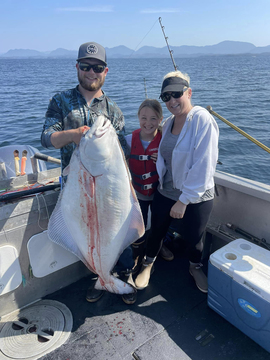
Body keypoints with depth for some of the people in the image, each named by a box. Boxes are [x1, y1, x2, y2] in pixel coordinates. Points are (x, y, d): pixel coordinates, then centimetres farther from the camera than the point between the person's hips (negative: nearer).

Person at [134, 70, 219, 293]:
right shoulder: (169, 123, 3)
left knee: (193, 238, 15)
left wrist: (184, 200, -21)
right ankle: (148, 264, 45)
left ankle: (195, 268, 47)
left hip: (196, 198, -5)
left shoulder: (202, 119, -19)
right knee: (156, 231, 17)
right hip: (166, 193, 5)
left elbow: (203, 165, -23)